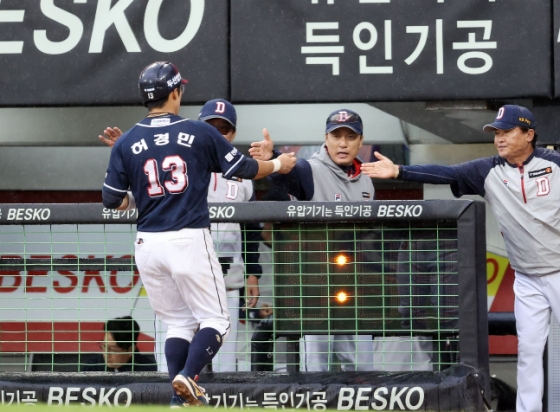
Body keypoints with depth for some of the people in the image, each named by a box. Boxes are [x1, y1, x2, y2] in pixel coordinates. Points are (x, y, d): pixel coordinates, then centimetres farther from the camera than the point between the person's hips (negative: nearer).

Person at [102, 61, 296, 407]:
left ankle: (181, 394, 6)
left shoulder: (127, 143, 2)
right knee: (215, 320, 4)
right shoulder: (200, 133, -3)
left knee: (178, 323, 15)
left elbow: (112, 200, 3)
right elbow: (244, 169, 5)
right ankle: (188, 376, -18)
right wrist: (278, 165, 25)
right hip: (190, 241, -4)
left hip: (148, 245, 4)